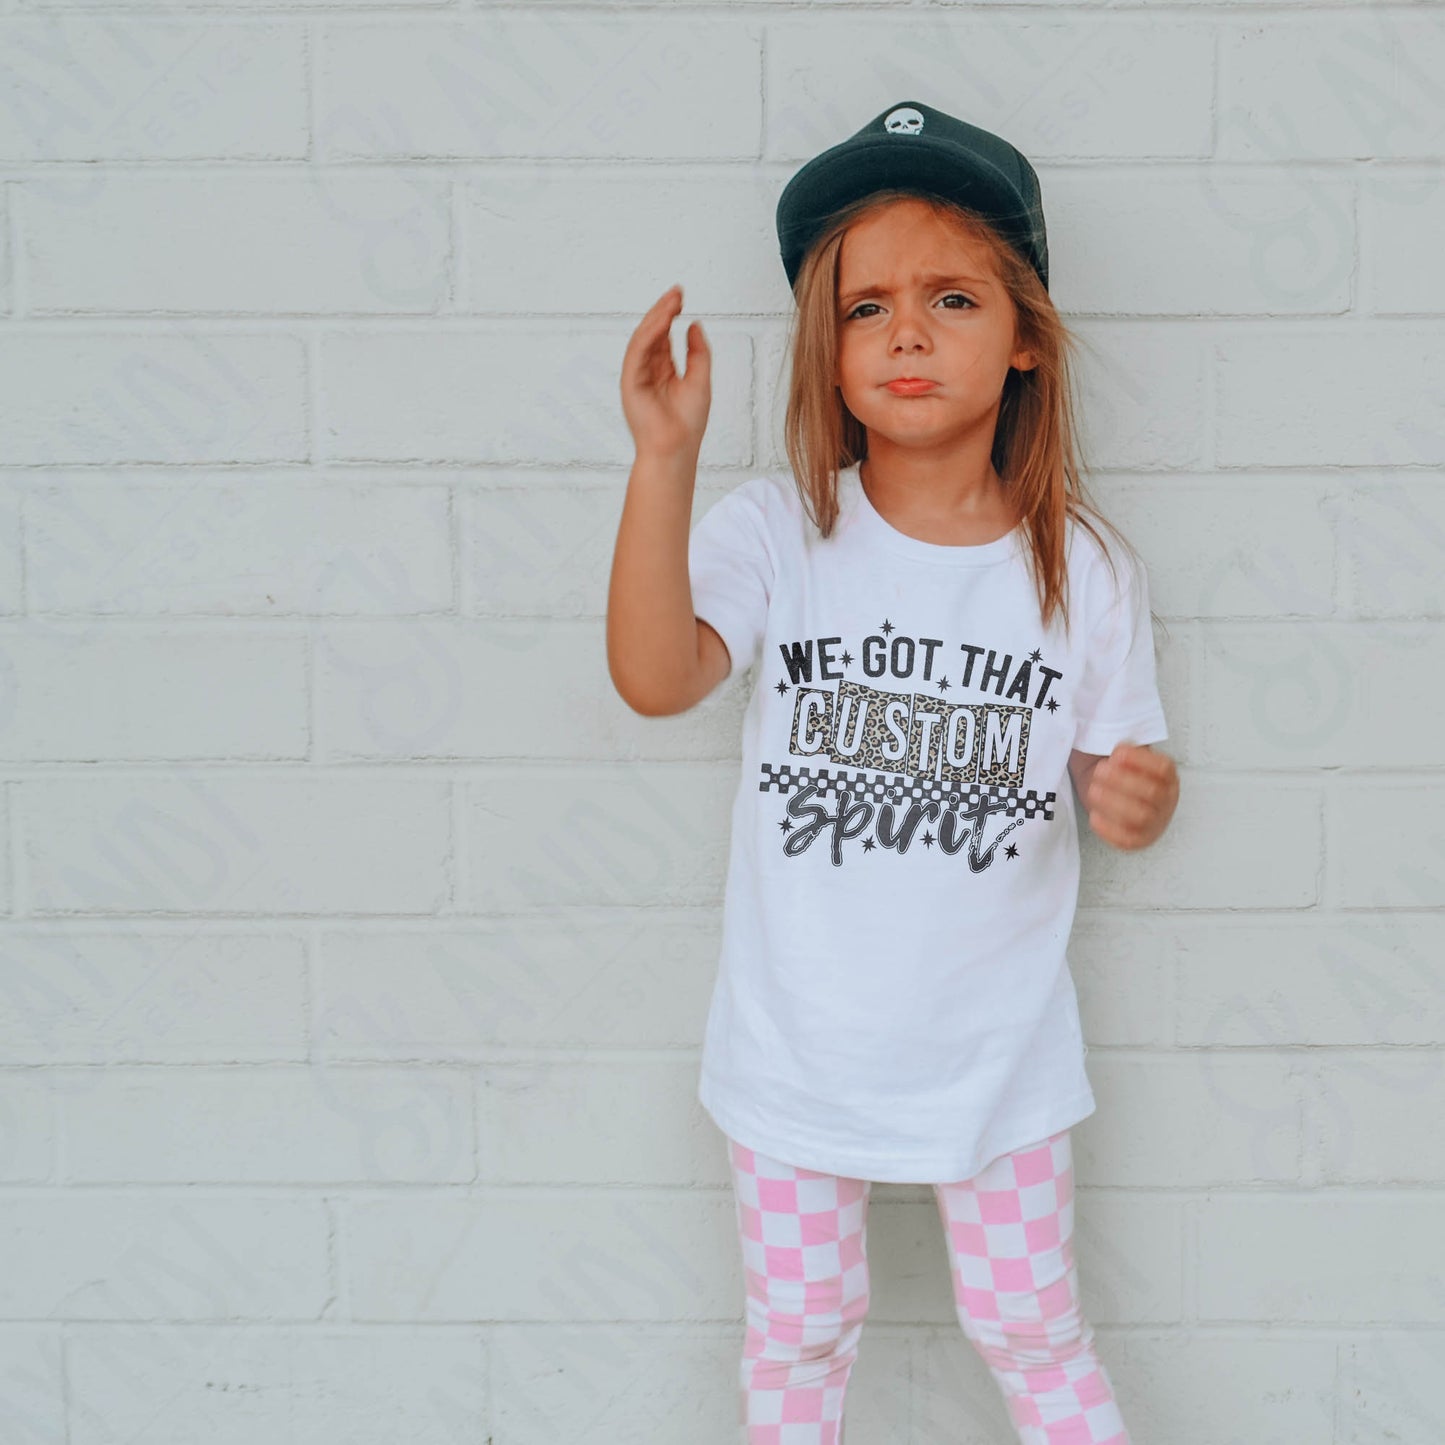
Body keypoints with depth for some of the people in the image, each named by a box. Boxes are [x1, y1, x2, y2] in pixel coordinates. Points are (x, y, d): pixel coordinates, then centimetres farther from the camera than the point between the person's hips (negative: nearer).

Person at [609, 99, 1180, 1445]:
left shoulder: (1084, 567, -8)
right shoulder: (778, 529, -13)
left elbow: (1118, 761, 2)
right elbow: (655, 677, -28)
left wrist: (1140, 797, -22)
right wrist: (665, 458, -38)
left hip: (997, 1054, 0)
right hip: (797, 1046, 0)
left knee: (1033, 1333, 18)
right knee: (797, 1334, 20)